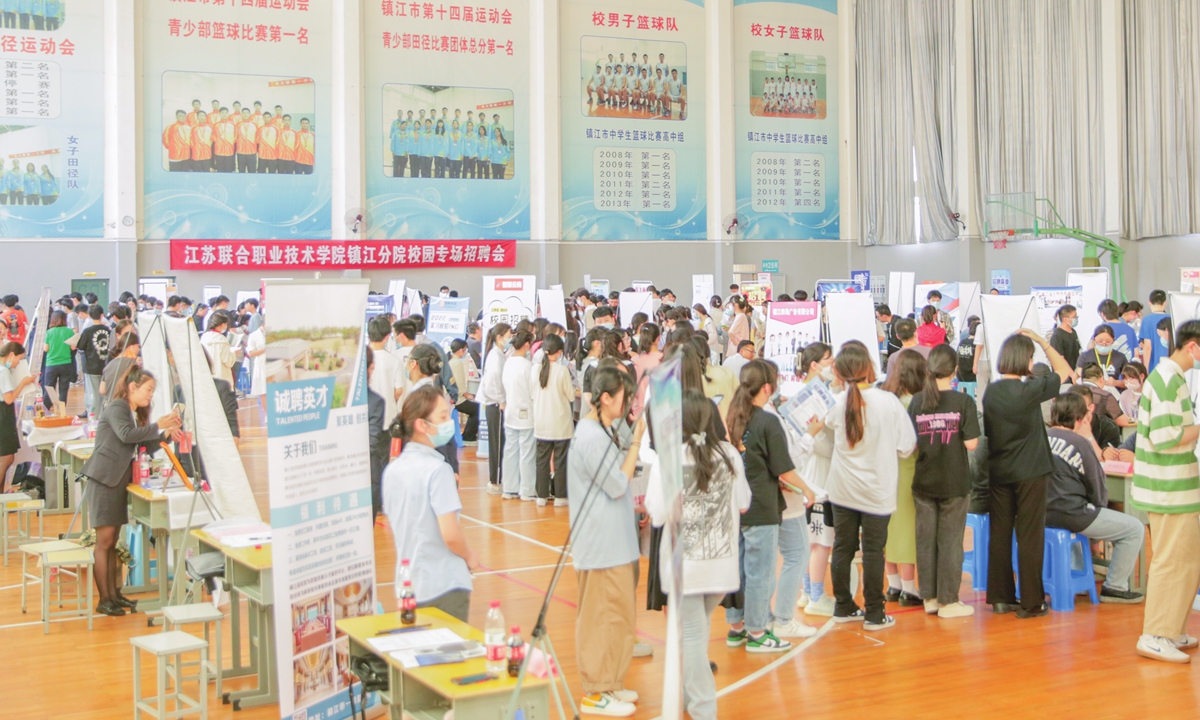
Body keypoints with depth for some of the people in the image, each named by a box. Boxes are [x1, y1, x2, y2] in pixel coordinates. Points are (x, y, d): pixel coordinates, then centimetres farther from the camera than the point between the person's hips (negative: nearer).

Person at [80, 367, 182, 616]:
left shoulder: (135, 414, 16)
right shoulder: (116, 408, -10)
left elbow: (145, 445, 15)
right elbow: (126, 435, -27)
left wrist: (166, 434, 0)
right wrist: (158, 426, -23)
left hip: (118, 481, 9)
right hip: (104, 480, -9)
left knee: (112, 542, 10)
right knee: (104, 542, -6)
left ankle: (113, 594, 14)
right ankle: (104, 600, -4)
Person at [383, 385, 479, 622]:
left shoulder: (392, 470, 5)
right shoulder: (437, 469, -17)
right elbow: (450, 535, -21)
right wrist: (470, 557, -3)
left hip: (407, 587, 7)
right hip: (445, 588, -7)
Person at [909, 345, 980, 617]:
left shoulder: (917, 401, -2)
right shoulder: (963, 401, -10)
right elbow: (971, 443, -13)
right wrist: (953, 438, 6)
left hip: (924, 481, 3)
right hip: (954, 482, -3)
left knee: (925, 539, 11)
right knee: (950, 541, 6)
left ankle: (929, 597, 20)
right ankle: (948, 601, 12)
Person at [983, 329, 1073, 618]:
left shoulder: (991, 391, 0)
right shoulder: (1030, 389, -15)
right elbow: (1064, 371, 0)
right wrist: (1041, 340, 4)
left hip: (998, 472, 5)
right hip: (1029, 472, -5)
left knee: (999, 533, 10)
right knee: (1030, 537, 1)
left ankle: (1000, 597, 16)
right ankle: (1031, 602, 6)